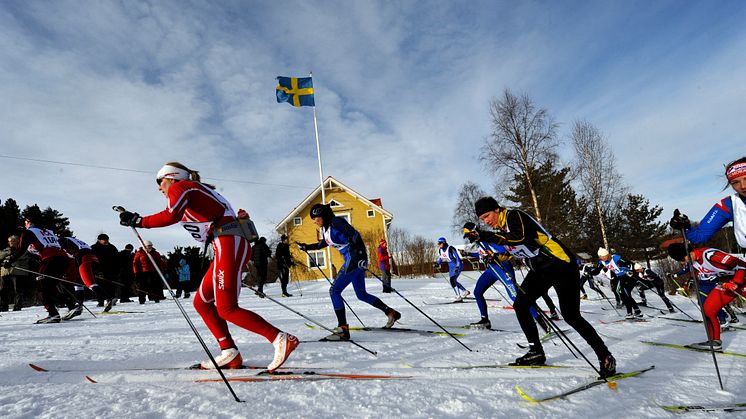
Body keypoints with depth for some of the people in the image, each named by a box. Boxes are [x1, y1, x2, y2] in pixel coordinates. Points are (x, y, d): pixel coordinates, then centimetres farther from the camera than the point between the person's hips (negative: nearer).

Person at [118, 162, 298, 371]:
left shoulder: (178, 187, 5)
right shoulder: (197, 191, 29)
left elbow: (171, 216, -14)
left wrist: (139, 221, -2)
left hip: (229, 243, -10)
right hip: (230, 245, 10)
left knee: (227, 309, -12)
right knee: (201, 302, 13)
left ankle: (281, 340, -15)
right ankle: (230, 354, 11)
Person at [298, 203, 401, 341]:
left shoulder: (336, 222, -13)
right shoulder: (325, 228, 13)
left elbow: (354, 235, -21)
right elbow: (323, 243, 32)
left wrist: (361, 254, -29)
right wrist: (307, 247, 29)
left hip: (355, 258, -10)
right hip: (351, 260, 10)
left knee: (334, 291, -9)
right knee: (361, 295, 17)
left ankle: (343, 330, -8)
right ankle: (391, 313, 29)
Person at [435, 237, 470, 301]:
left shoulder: (450, 248, -25)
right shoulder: (440, 250, -2)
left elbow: (457, 257, -24)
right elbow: (440, 258, 16)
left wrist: (457, 267, -31)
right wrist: (438, 263, 0)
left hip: (457, 265, -9)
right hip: (451, 266, 9)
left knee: (452, 279, -21)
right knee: (453, 281, 14)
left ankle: (459, 296, -14)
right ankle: (464, 291, 30)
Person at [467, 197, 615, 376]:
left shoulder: (514, 215, -18)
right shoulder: (501, 229, 8)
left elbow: (520, 238, -39)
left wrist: (486, 236, -41)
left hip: (560, 265, -9)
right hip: (539, 270, 9)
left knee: (571, 316, -9)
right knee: (520, 305, 2)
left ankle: (605, 357, 9)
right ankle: (536, 352, 14)